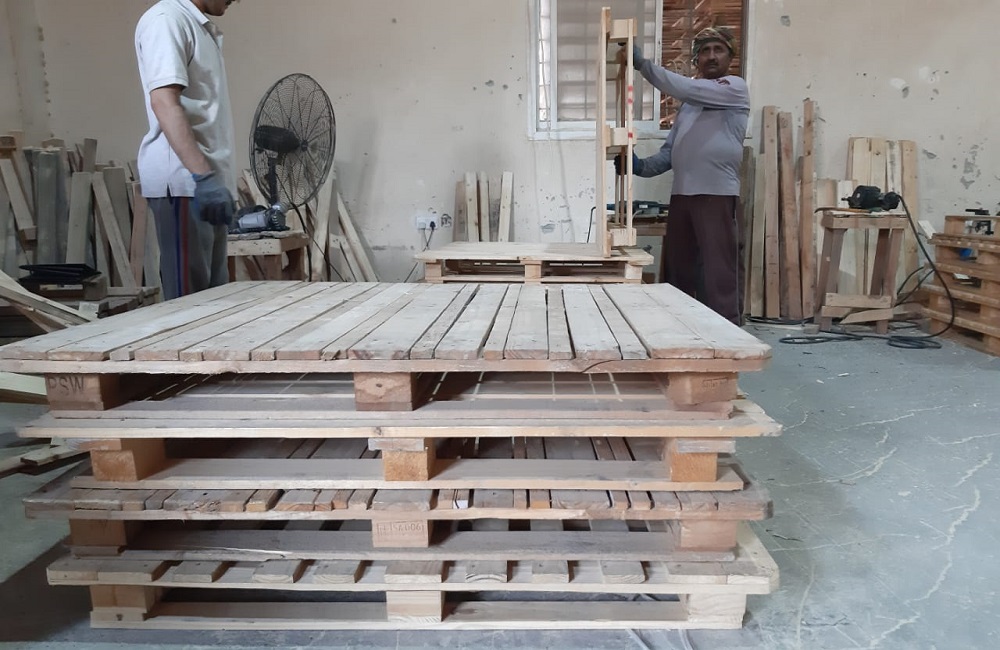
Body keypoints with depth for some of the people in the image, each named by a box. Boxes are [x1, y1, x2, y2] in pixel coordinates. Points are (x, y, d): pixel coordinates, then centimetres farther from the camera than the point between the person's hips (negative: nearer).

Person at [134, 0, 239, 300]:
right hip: (182, 179, -9)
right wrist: (203, 176, -29)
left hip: (207, 176, 9)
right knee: (189, 297, -7)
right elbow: (164, 102, -20)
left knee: (214, 293, 10)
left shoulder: (203, 28, 20)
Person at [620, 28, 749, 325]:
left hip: (719, 195, -7)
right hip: (681, 195, 7)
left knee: (721, 276, -7)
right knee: (678, 271, 13)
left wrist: (643, 63, -15)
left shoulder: (736, 88, 0)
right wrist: (642, 166, -1)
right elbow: (671, 151, 18)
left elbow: (685, 88, -15)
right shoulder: (689, 102, 21)